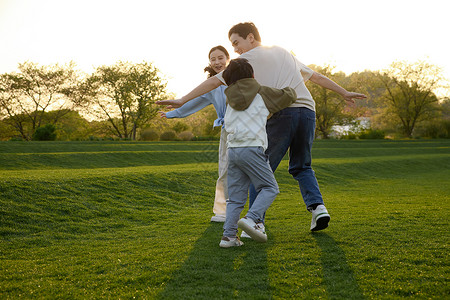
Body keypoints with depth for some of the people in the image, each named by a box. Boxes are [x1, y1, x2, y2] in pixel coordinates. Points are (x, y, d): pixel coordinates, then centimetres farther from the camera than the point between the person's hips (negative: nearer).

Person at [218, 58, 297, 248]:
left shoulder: (231, 98, 18)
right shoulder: (261, 93, 4)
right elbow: (289, 97, 9)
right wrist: (289, 89, 33)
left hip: (232, 149, 6)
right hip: (252, 148, -5)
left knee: (236, 196, 8)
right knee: (269, 188, 3)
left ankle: (229, 235, 0)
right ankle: (251, 219, -18)